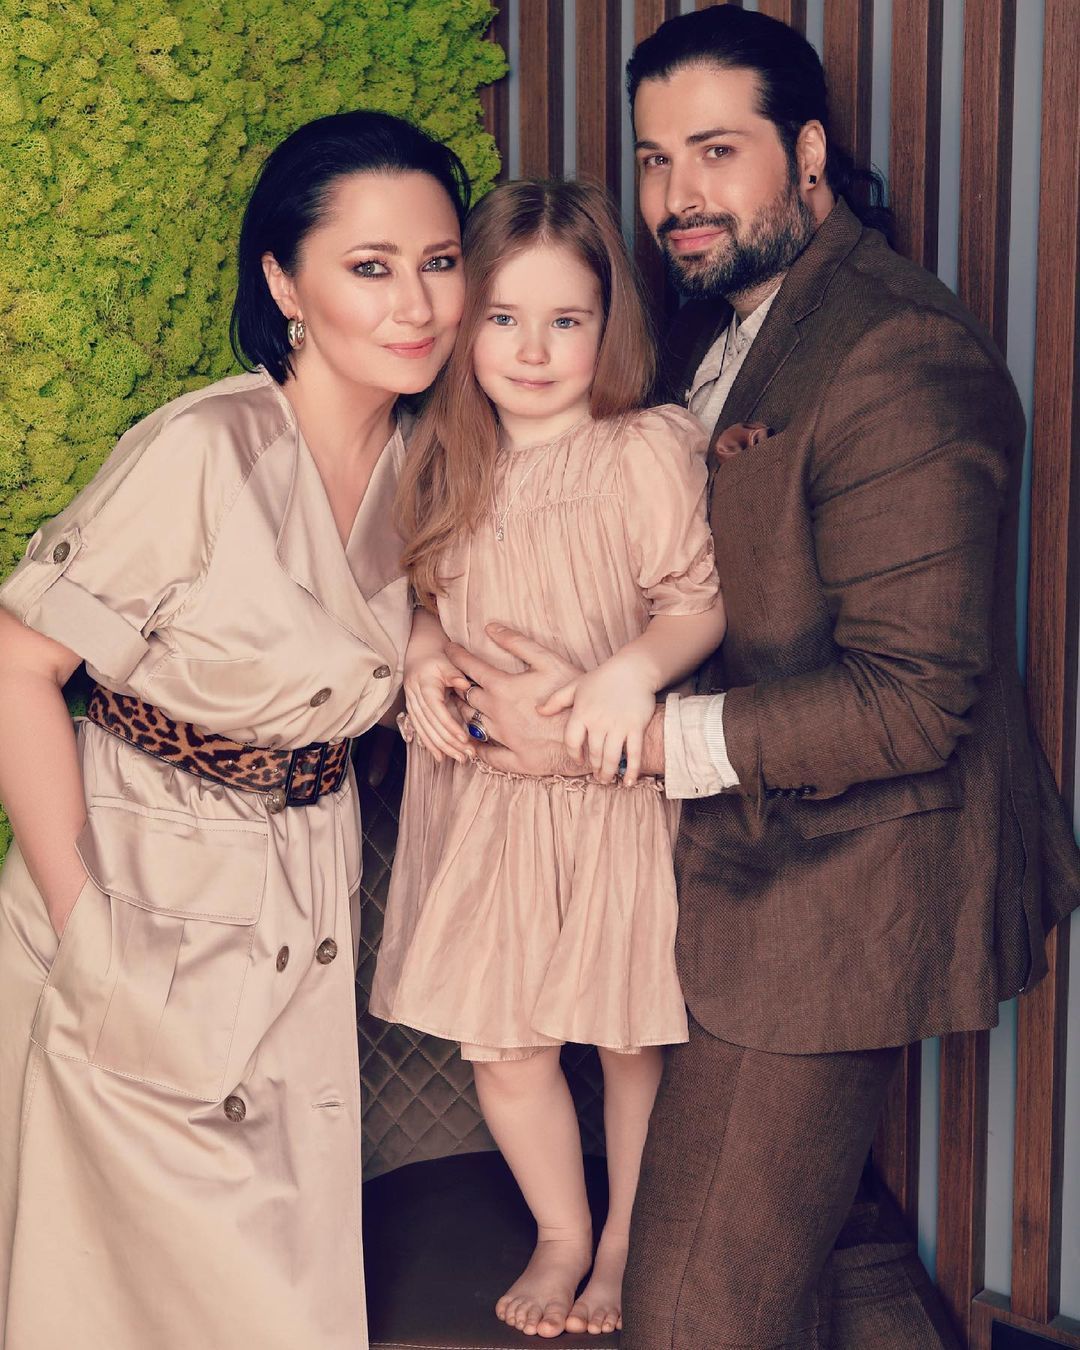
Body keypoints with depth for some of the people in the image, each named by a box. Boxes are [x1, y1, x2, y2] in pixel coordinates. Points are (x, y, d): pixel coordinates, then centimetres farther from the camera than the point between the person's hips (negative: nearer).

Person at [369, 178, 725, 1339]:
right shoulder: (446, 464, 4)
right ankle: (560, 1233, 35)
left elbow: (703, 601, -10)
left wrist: (633, 669, -27)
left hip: (615, 787, -4)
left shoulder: (648, 451, -11)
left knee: (633, 1034, 11)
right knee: (497, 1040, 10)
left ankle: (628, 1244, 34)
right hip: (481, 793, 4)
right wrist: (423, 657, -4)